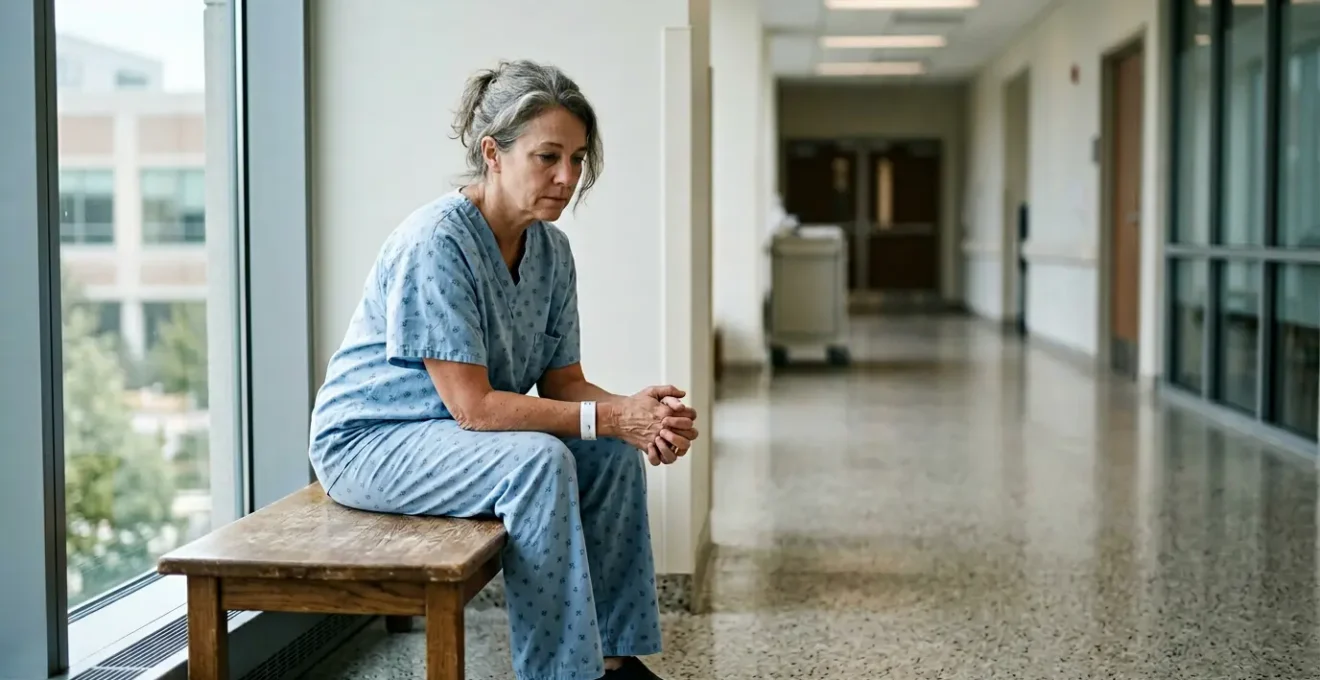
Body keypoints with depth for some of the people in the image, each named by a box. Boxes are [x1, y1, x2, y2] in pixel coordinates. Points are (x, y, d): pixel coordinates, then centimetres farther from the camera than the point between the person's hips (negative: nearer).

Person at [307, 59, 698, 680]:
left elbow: (562, 382, 0)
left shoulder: (551, 249, -1)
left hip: (451, 437, 8)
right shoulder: (435, 241, -26)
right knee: (538, 459, -29)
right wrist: (609, 416, -28)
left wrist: (642, 413, -21)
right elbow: (472, 406, -28)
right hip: (366, 442, -8)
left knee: (615, 454, -7)